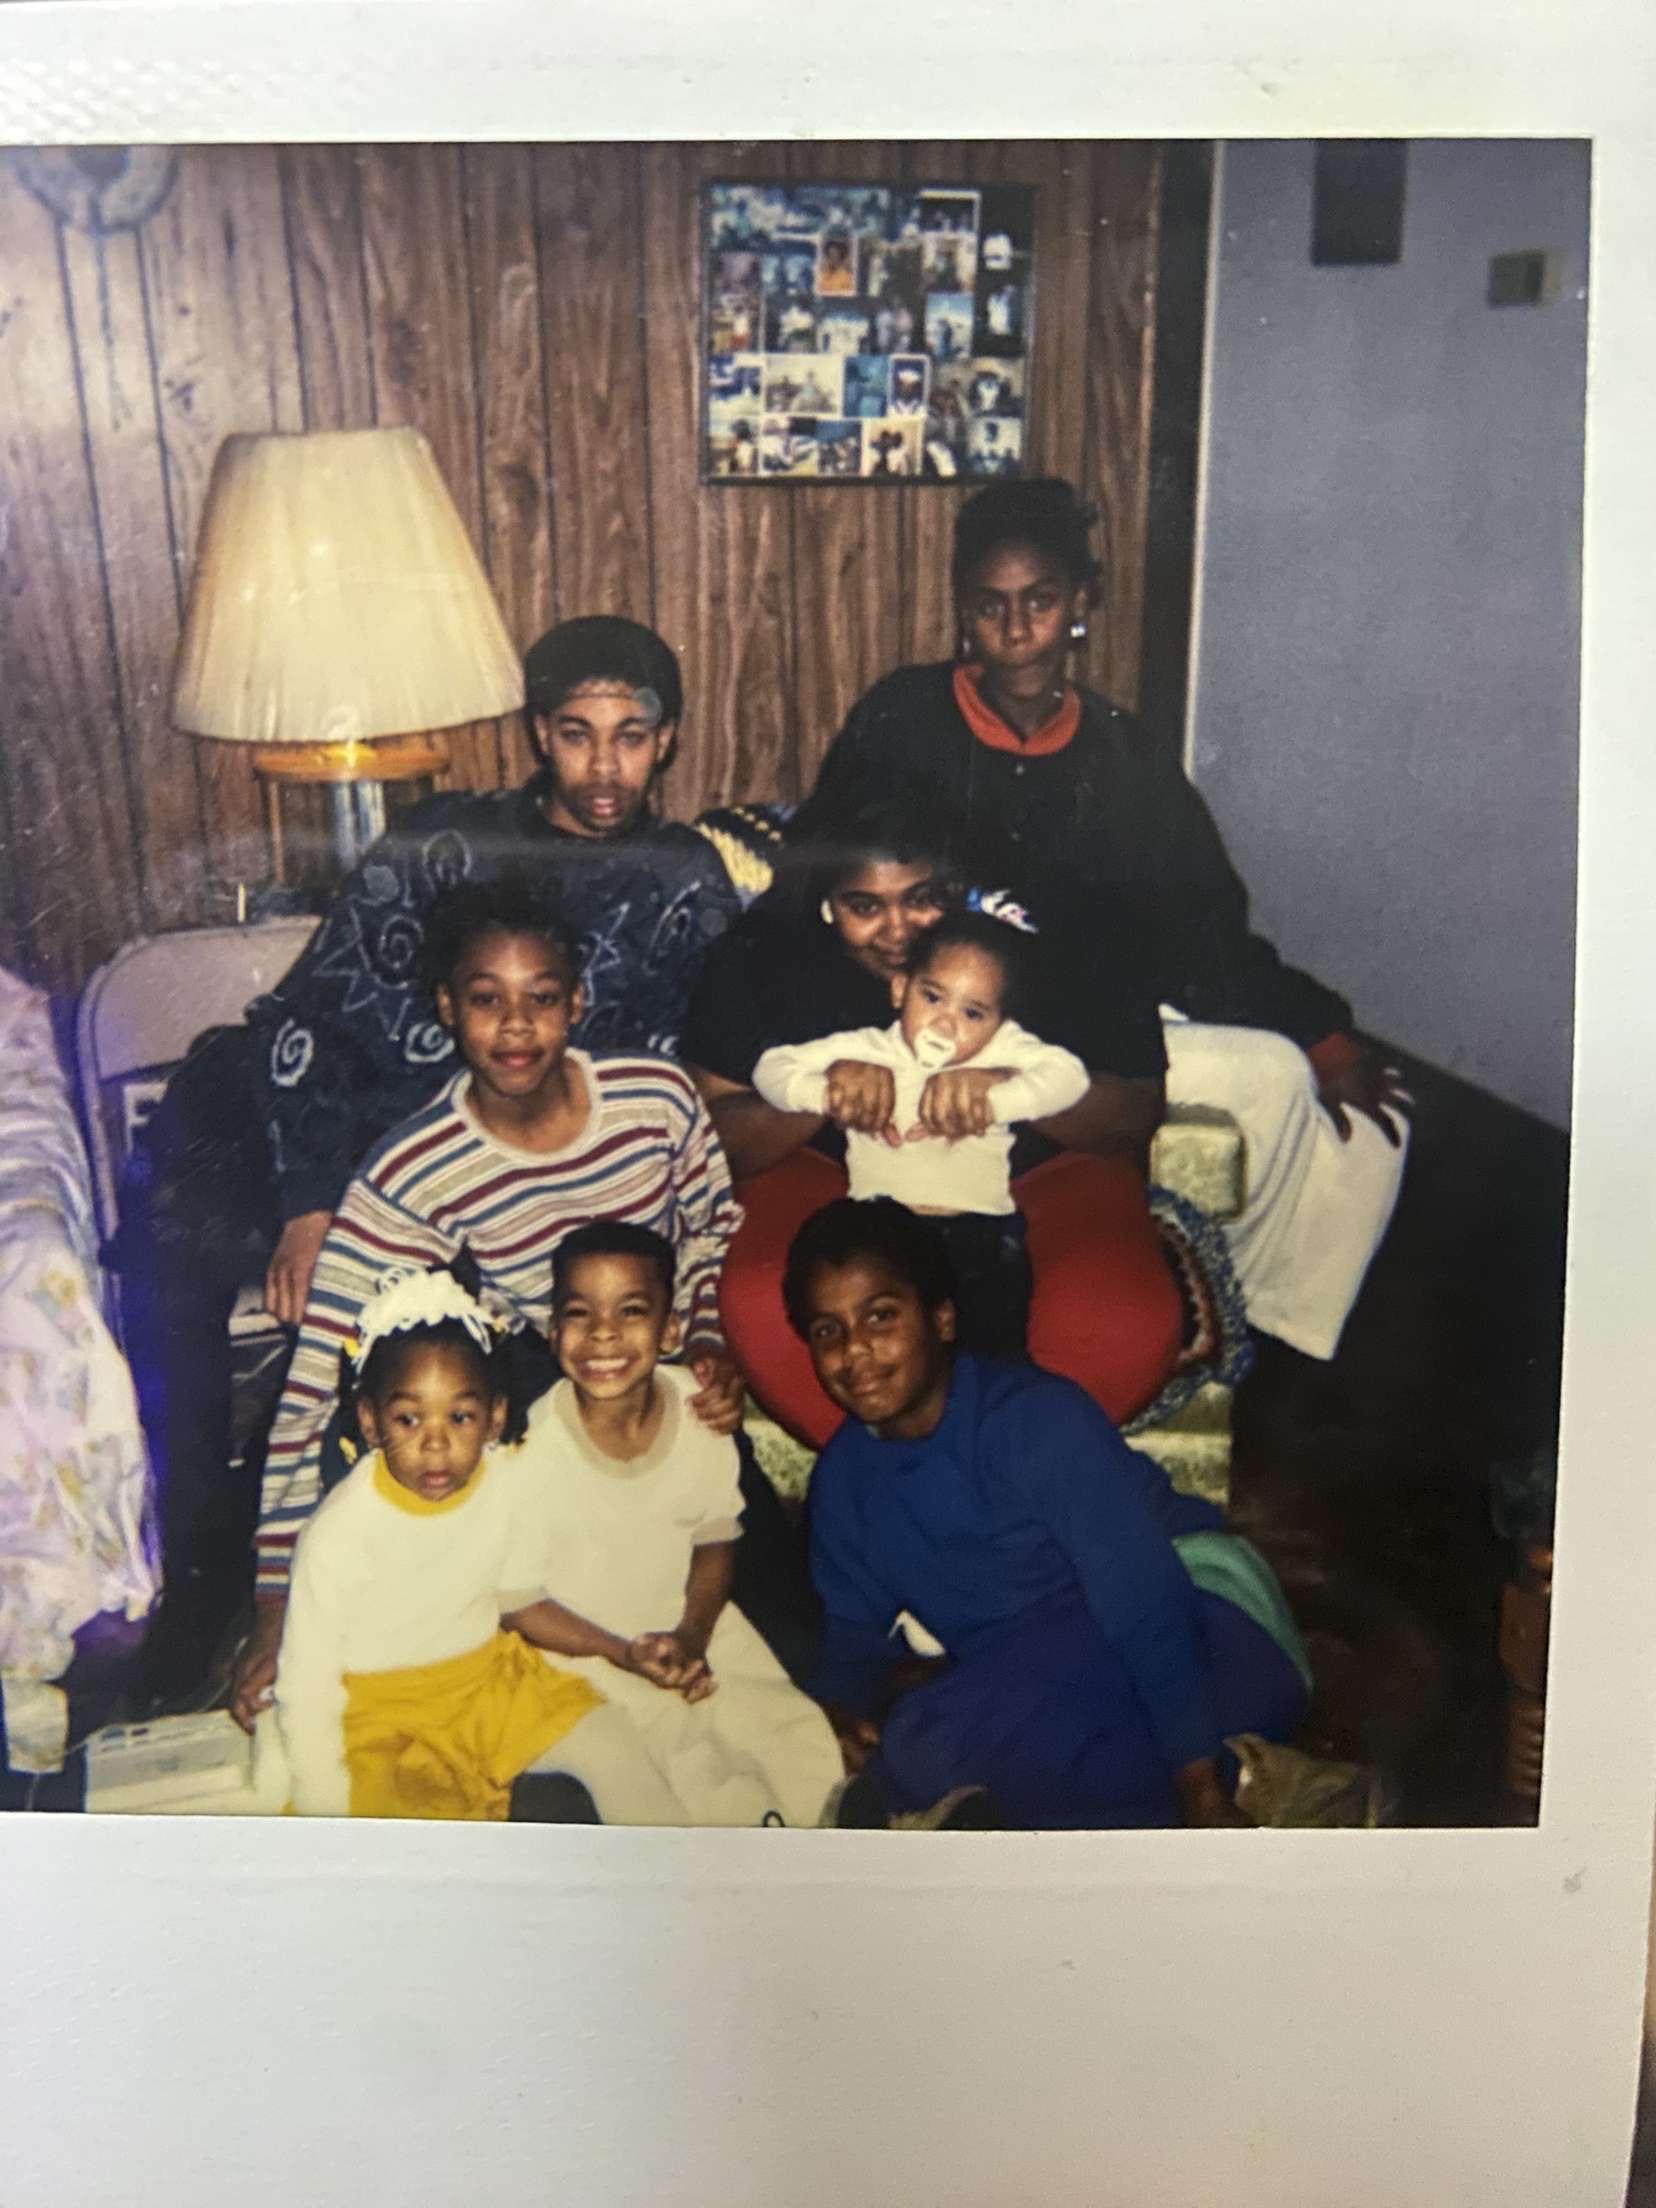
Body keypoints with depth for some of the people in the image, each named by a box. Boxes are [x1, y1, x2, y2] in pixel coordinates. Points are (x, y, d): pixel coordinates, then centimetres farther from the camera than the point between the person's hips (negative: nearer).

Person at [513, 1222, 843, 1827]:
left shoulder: (700, 1411, -12)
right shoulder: (536, 1449, -23)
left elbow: (716, 1539, 3)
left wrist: (692, 1635, -11)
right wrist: (626, 1656, -17)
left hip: (688, 1623, 4)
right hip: (583, 1648, -3)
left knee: (804, 1741, -4)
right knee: (696, 1778, -17)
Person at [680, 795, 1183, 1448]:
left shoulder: (1043, 943, -8)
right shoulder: (759, 957, -5)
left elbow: (1140, 1108, -9)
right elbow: (712, 1136, -8)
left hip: (1040, 1174, 0)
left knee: (1129, 1332, -30)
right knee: (764, 1314, -33)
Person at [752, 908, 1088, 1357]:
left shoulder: (1003, 1047, 16)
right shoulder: (866, 1049, 17)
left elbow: (1069, 1075, 0)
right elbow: (771, 1067, 15)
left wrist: (992, 1099, -13)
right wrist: (828, 1093, -5)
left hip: (980, 1223, 0)